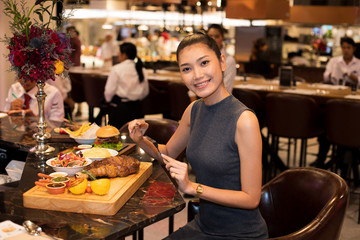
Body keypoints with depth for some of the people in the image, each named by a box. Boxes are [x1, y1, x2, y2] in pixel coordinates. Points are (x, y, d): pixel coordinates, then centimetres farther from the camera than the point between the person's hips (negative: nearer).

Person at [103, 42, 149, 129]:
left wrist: (108, 100, 11)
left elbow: (109, 91, -11)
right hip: (136, 107, 5)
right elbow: (145, 92, 9)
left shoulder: (116, 69, -12)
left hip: (119, 107, -5)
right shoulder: (141, 70, 3)